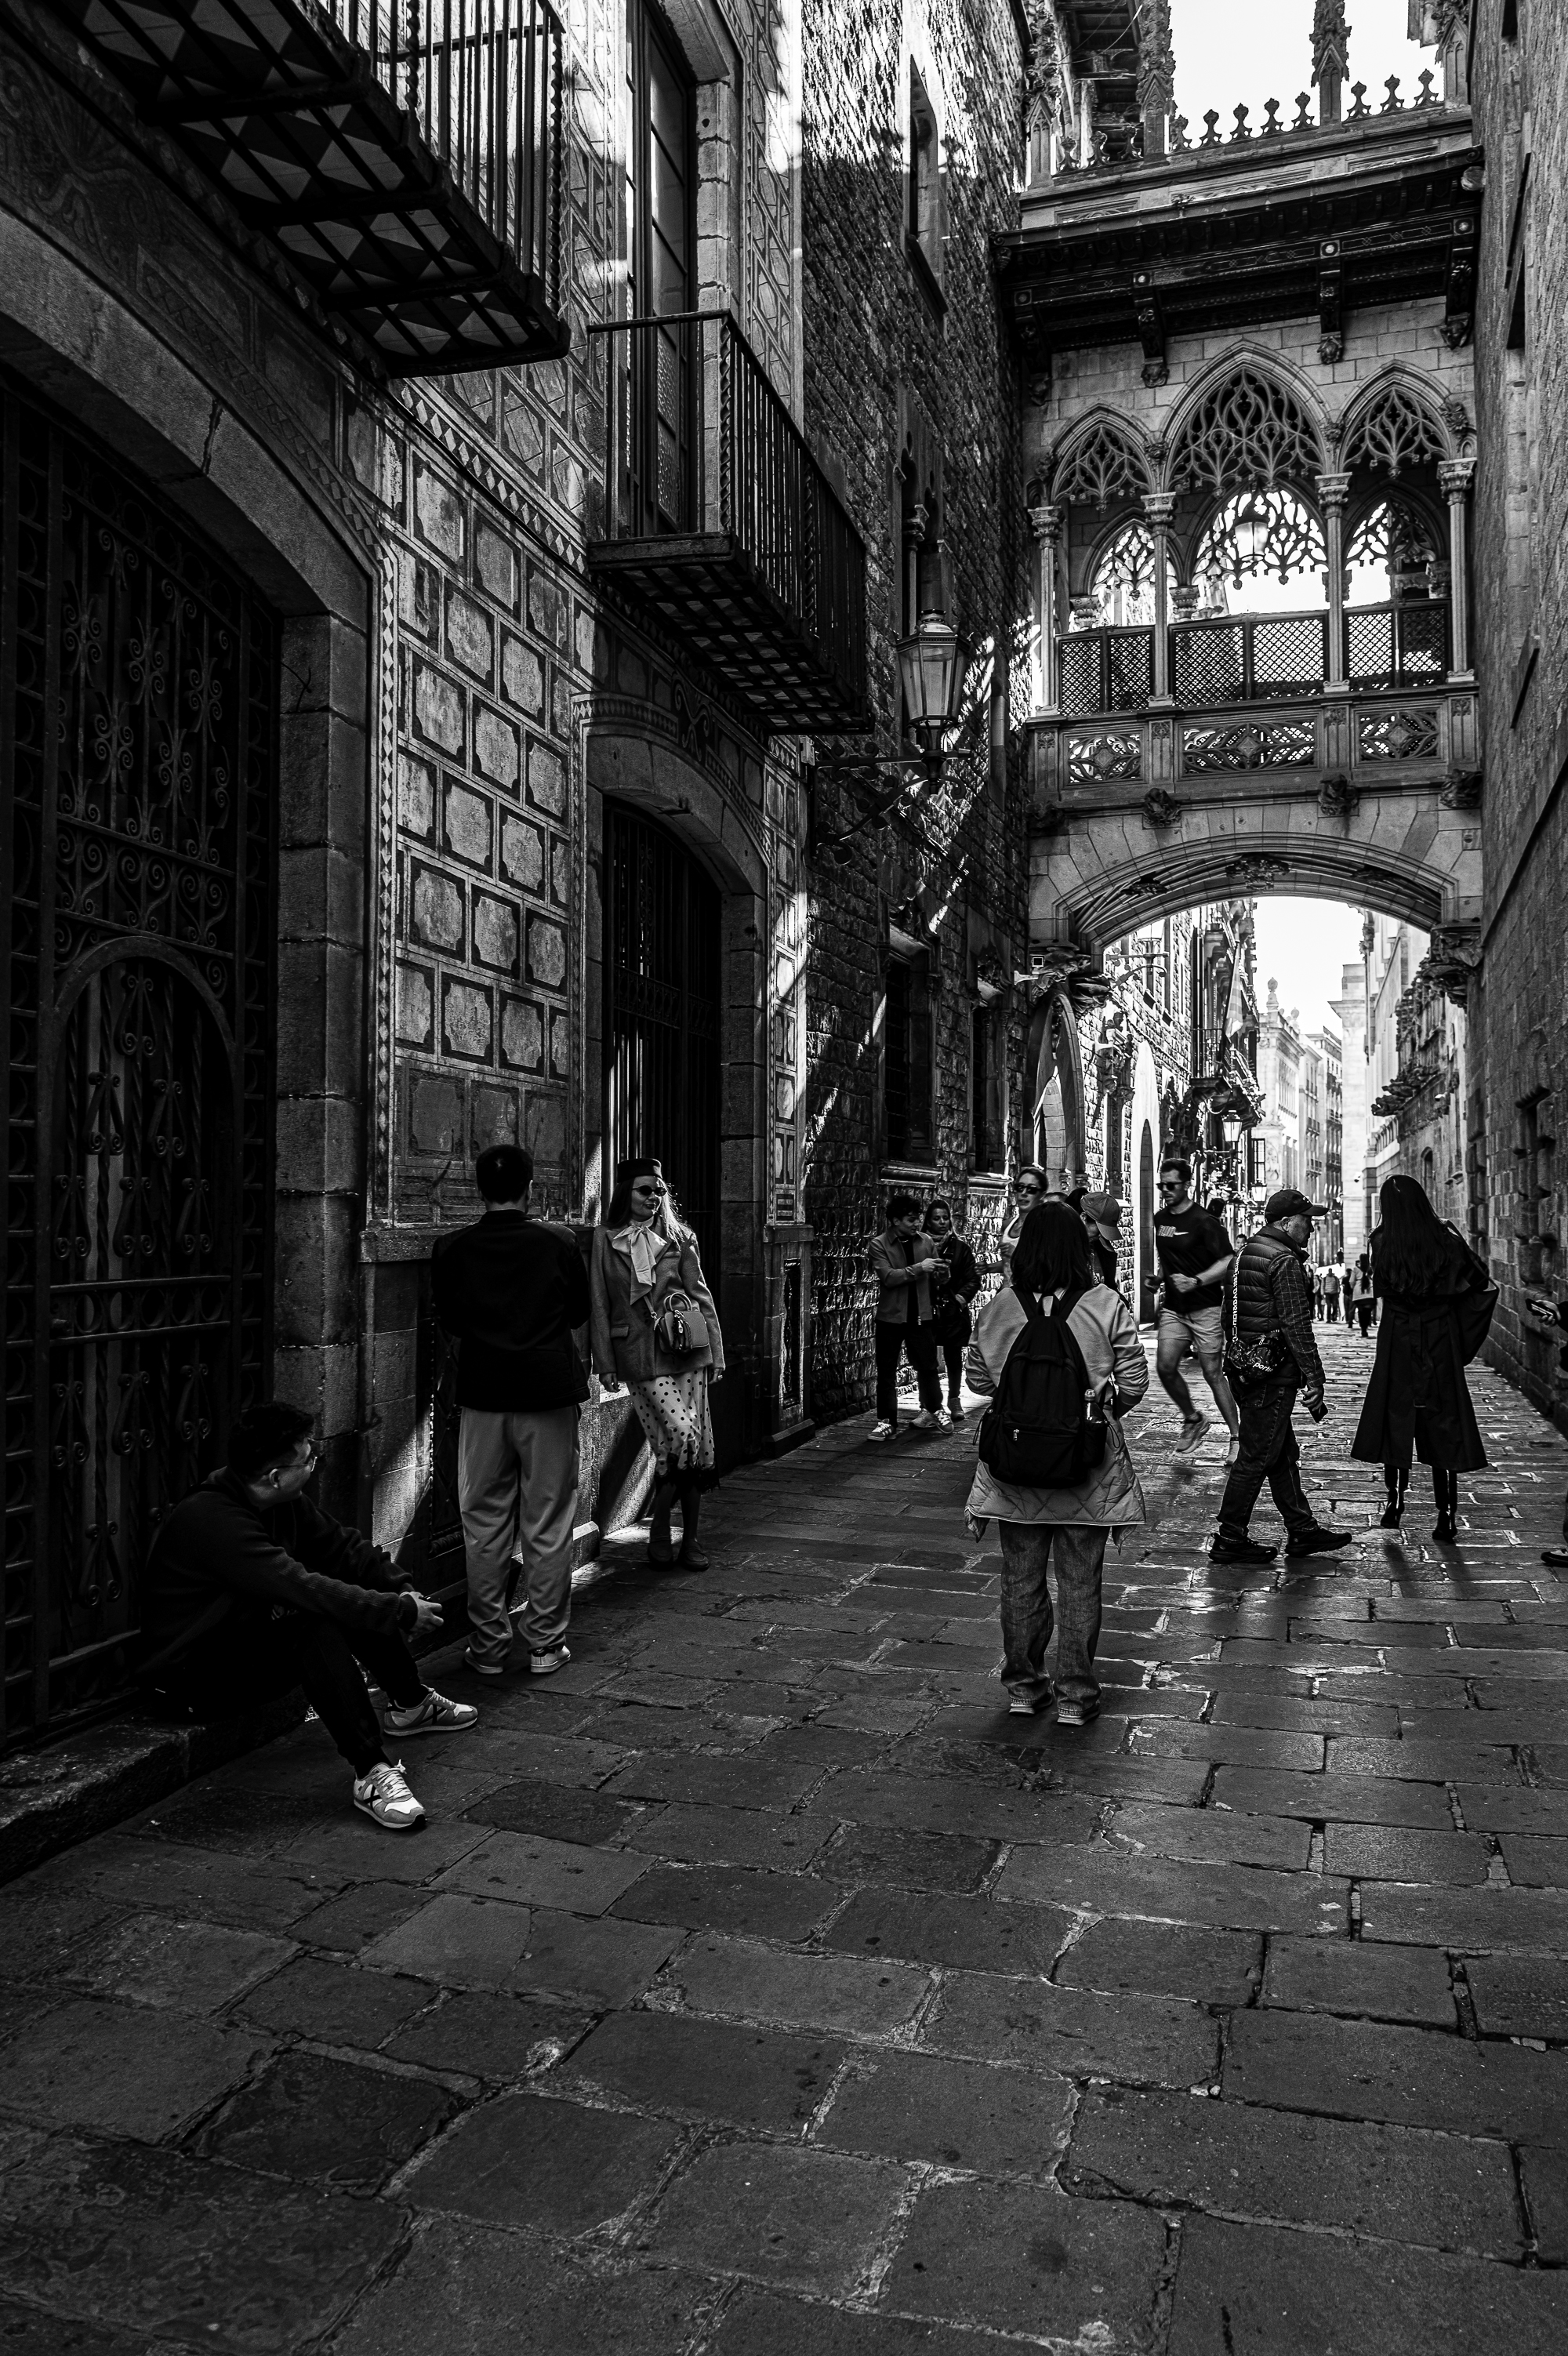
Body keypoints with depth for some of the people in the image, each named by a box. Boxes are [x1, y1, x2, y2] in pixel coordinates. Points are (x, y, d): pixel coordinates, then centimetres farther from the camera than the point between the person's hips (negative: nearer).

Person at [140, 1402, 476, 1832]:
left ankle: (410, 1704, 17)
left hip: (251, 1634, 9)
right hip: (197, 1674, -9)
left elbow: (343, 1545, 4)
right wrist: (402, 1612, -31)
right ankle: (372, 1774, -31)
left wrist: (402, 1589, -12)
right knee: (319, 1627, -32)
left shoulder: (283, 1502, -3)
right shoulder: (211, 1519, -31)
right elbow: (302, 1588, -36)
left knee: (369, 1594, -1)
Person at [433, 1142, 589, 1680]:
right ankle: (546, 1645, 12)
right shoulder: (558, 1242, -5)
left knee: (485, 1525, 9)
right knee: (548, 1525, 6)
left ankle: (487, 1646, 15)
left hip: (483, 1395, 1)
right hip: (550, 1392, -1)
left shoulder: (452, 1249, -2)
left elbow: (449, 1321, 10)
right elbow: (579, 1312, 8)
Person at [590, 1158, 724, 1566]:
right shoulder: (604, 1240, 3)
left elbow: (701, 1296, 10)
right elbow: (599, 1304, 3)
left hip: (687, 1349, 3)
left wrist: (717, 1355, 7)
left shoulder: (678, 1238, 9)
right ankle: (659, 1527, 6)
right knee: (682, 1437, -14)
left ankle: (691, 1539, 16)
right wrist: (605, 1362, -1)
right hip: (641, 1356, -3)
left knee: (696, 1448, 2)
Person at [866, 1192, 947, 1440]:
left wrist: (941, 1270, -10)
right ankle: (887, 1422, 11)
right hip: (891, 1316, -2)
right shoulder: (879, 1244, -6)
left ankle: (933, 1411, 28)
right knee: (886, 1371, 3)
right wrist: (919, 1268, -23)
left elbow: (941, 1277, 13)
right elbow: (888, 1277, -18)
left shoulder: (926, 1241, 4)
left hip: (920, 1315, 2)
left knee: (928, 1366, 9)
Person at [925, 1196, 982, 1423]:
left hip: (954, 1311, 1)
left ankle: (955, 1400, 22)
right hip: (927, 1311, -1)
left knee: (954, 1356, 8)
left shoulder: (960, 1247, 6)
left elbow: (973, 1278, 5)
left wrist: (962, 1296, -9)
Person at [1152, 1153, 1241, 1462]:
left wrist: (1196, 1281, -27)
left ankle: (1237, 1438, 10)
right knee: (1165, 1367, -7)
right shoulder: (1160, 1219, 9)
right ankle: (1192, 1419, 16)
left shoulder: (1203, 1222, -11)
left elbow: (1228, 1262, -17)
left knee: (1213, 1374, -2)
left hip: (1205, 1308, -5)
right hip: (1173, 1308, 6)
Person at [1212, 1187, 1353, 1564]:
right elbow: (1297, 1325, -18)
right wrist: (1313, 1378, -14)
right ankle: (1229, 1539, 3)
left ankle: (1302, 1529, 25)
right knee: (1256, 1456, -3)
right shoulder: (1285, 1263, -16)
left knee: (1283, 1454, 16)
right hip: (1275, 1373, -10)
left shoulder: (1248, 1251, 13)